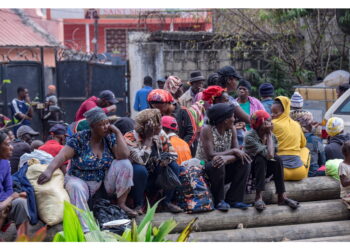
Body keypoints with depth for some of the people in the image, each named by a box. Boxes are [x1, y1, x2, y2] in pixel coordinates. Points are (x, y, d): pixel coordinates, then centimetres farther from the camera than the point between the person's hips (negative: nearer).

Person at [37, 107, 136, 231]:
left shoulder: (110, 137, -3)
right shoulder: (79, 139, -11)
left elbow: (124, 155, -18)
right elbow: (62, 156, -22)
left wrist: (117, 132, -15)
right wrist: (49, 170, -39)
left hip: (105, 183, 3)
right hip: (80, 180, -2)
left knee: (124, 163, -19)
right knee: (76, 187, -37)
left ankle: (121, 203, -7)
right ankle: (86, 230, -43)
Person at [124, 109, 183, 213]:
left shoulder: (160, 134, -5)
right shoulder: (130, 138, -23)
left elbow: (173, 153, 1)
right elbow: (140, 160, -35)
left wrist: (167, 159, -23)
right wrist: (148, 138, -31)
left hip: (155, 176, 5)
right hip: (136, 177, -5)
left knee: (174, 166, -15)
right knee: (140, 169, -36)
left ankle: (167, 202, -2)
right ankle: (138, 205, -17)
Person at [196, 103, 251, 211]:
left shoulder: (232, 129, 0)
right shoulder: (207, 130, -18)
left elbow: (236, 154, -10)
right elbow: (211, 155, -27)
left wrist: (226, 158, -33)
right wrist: (233, 151, -22)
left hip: (223, 170, 6)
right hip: (204, 168, -6)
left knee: (245, 162, -13)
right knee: (217, 164, -35)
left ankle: (233, 200, -12)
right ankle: (219, 201, -18)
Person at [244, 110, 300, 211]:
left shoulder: (271, 135, -3)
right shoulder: (250, 136, -22)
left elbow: (272, 155, -18)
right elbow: (269, 155, -30)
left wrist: (269, 135, -17)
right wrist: (269, 135, -22)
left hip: (265, 169, 5)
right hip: (250, 168, -5)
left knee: (277, 159, -23)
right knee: (261, 159, -33)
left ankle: (282, 197, -25)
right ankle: (258, 198, -38)